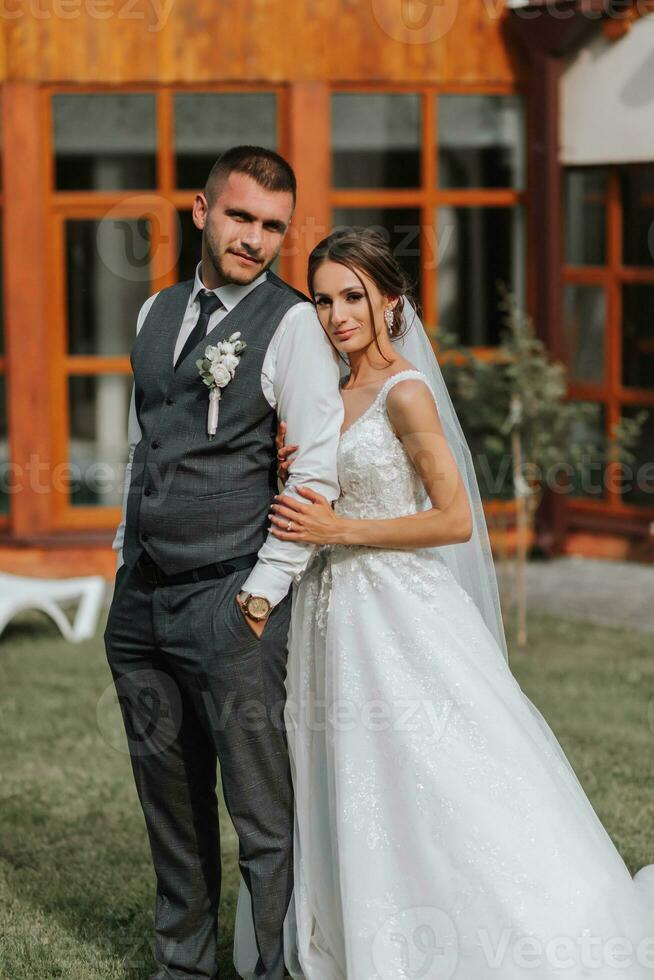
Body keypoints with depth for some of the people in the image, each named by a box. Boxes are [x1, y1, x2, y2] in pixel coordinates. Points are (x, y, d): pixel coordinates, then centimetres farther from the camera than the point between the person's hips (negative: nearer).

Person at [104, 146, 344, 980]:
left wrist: (264, 592, -13)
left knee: (262, 811, -4)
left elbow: (319, 471, -12)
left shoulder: (292, 323, -7)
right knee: (169, 798, 15)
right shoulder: (157, 313, 14)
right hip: (141, 597, 7)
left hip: (228, 599, -6)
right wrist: (127, 551, 16)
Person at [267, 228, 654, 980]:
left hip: (400, 618, -8)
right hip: (332, 621, 8)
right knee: (353, 818, 9)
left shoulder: (405, 392, -9)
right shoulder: (333, 400, 14)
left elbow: (455, 519, -14)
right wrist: (292, 474, 1)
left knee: (437, 799, -10)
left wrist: (340, 529, -14)